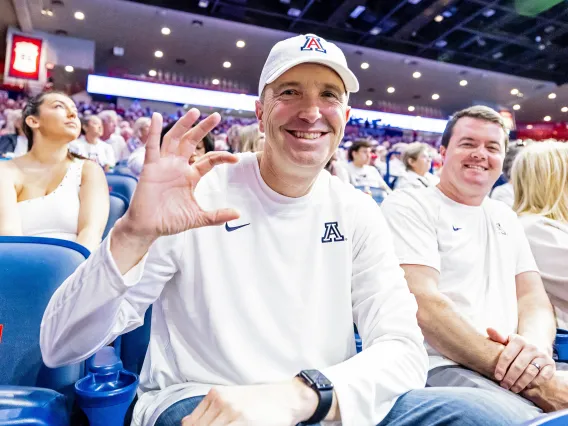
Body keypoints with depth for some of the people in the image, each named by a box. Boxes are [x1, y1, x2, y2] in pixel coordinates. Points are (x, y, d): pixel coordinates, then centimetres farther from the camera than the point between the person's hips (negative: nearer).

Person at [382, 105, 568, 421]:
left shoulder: (506, 217, 19)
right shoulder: (409, 206, -4)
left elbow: (533, 295, 13)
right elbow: (422, 305, -15)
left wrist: (536, 344, -12)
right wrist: (536, 383, -18)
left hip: (515, 365, 6)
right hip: (440, 366, -6)